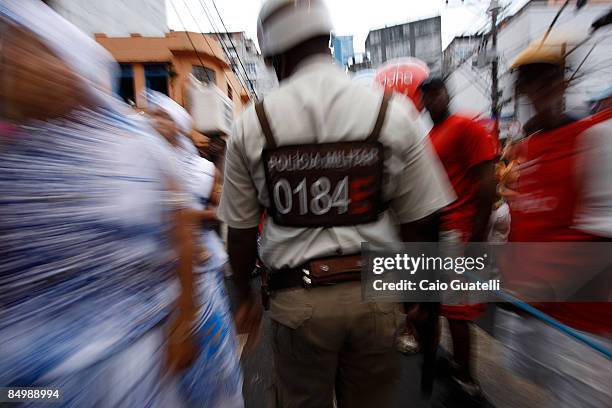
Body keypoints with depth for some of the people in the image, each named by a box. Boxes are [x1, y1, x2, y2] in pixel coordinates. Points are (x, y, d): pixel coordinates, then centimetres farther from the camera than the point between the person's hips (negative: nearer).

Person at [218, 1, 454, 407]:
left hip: (297, 299, 0)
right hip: (375, 295, 2)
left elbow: (241, 230, 1)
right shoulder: (392, 112, -2)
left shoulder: (251, 123, -3)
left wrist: (245, 294, 16)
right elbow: (419, 221, -1)